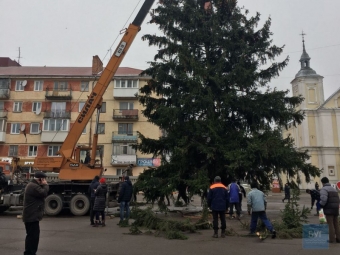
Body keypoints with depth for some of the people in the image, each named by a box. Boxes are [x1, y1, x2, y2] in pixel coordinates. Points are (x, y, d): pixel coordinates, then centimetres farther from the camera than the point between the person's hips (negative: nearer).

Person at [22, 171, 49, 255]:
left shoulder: (33, 185, 16)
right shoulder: (33, 186, -19)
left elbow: (41, 194, 19)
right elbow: (44, 193, -23)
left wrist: (44, 186, 7)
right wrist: (45, 185, -10)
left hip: (31, 215, 11)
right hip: (32, 216, -11)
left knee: (33, 235, 18)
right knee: (32, 235, -9)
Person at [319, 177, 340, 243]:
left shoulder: (324, 189, -9)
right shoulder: (334, 189, 17)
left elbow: (323, 199, -23)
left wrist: (321, 205, -6)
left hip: (329, 209, -7)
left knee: (330, 224, -2)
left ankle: (332, 239, -1)